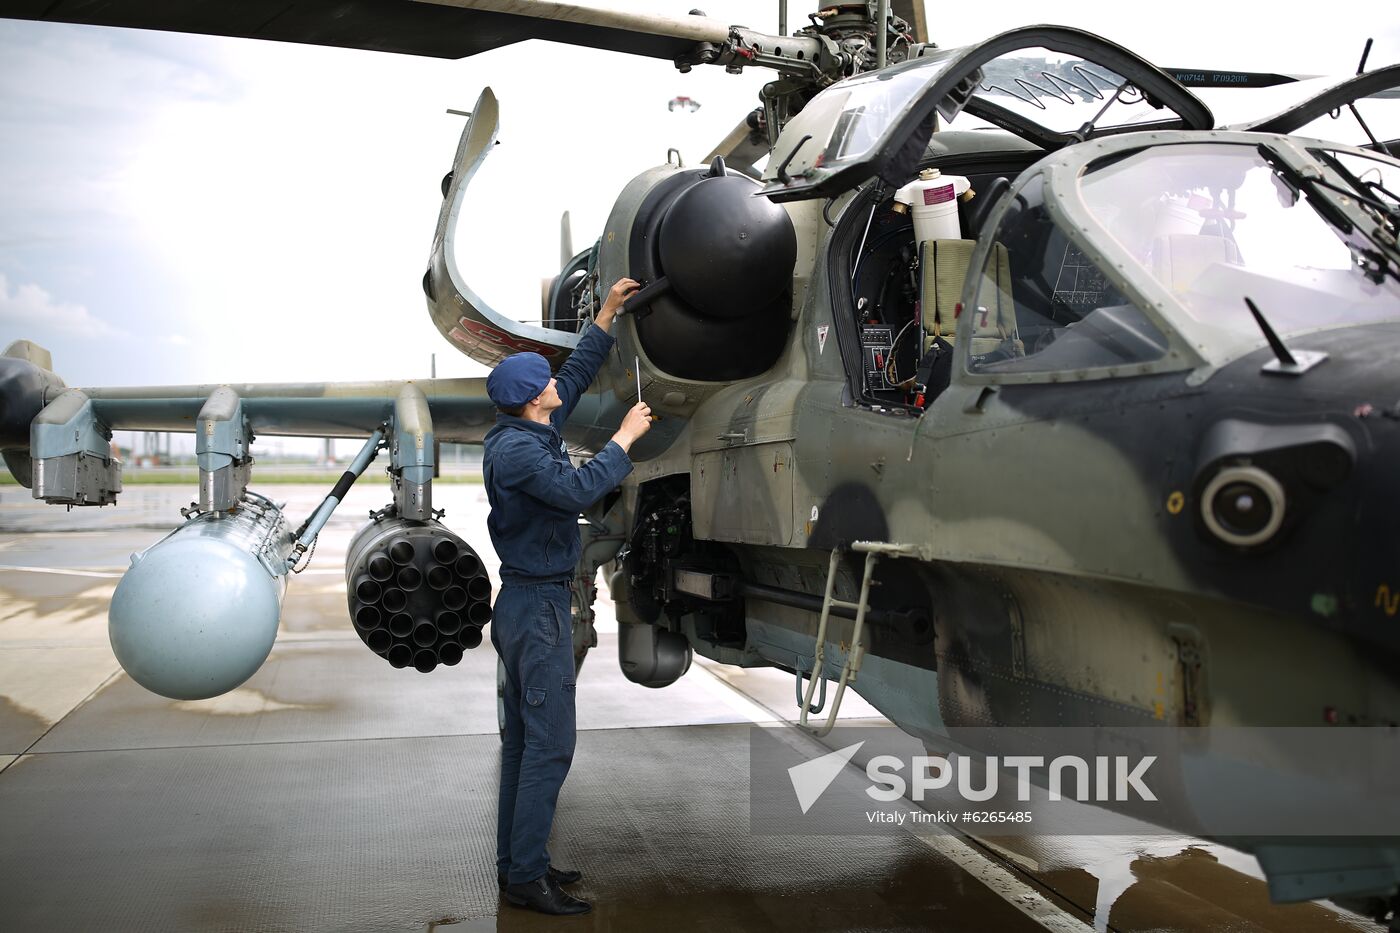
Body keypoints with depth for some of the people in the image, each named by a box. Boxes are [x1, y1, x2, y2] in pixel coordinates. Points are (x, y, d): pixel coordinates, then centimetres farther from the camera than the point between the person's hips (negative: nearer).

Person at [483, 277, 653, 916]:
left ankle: (515, 862, 21)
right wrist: (625, 438, -20)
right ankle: (526, 877, -2)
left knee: (524, 741, 13)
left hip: (524, 601, 11)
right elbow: (578, 489, -32)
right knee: (549, 745, -7)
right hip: (538, 606, -11)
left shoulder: (527, 431, 11)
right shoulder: (517, 449, -18)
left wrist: (606, 317, 23)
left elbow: (576, 375, 23)